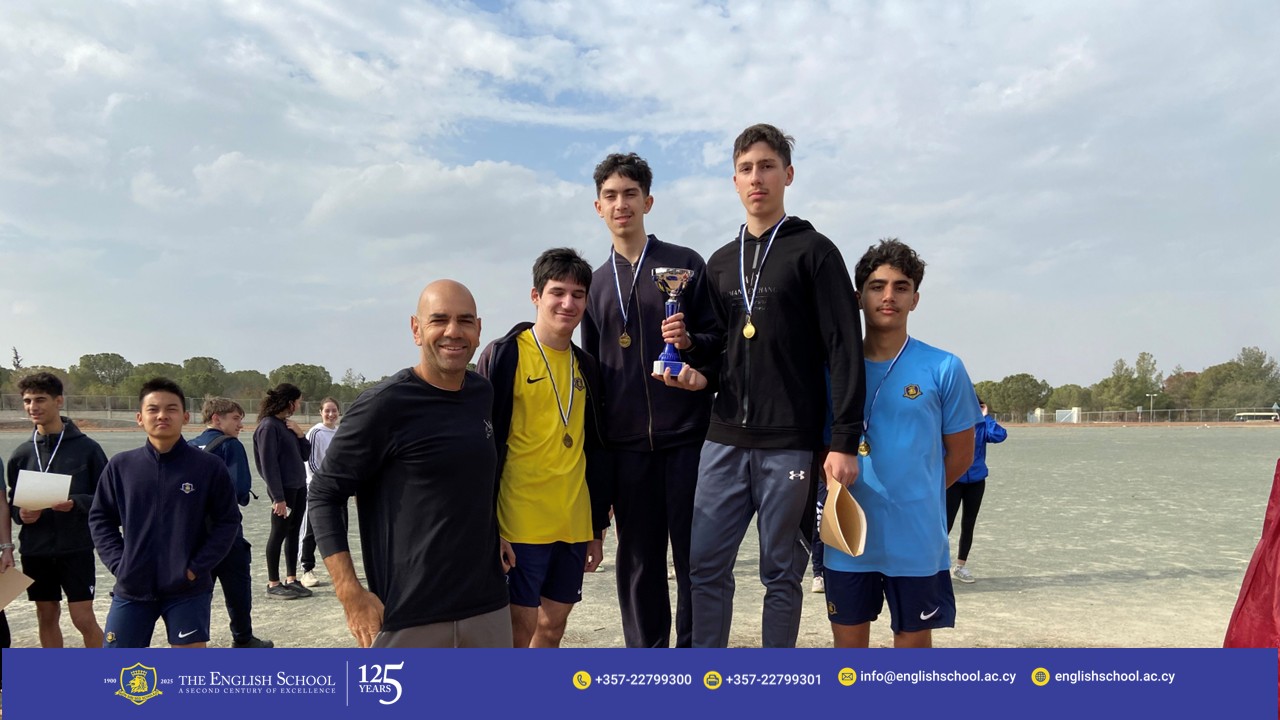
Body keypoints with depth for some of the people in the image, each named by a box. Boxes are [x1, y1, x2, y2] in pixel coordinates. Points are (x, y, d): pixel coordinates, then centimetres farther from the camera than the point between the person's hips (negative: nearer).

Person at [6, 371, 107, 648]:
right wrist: (20, 513, -9)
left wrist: (75, 503, -21)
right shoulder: (21, 454, 5)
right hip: (35, 550, 4)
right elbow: (12, 501, 13)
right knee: (47, 617, 14)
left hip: (76, 547, -4)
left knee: (83, 618, -2)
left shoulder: (86, 447, -6)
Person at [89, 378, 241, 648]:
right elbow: (100, 518, 8)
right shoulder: (120, 465, -1)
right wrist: (117, 562, -3)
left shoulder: (209, 466, -8)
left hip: (188, 590, -2)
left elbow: (228, 521, -3)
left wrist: (198, 567, -10)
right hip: (132, 588, 2)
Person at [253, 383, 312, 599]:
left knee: (293, 533, 11)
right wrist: (278, 497, -20)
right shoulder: (269, 426, -13)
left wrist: (300, 434, -2)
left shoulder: (288, 424, 12)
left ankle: (292, 580, 19)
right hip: (284, 489, -8)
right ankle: (273, 584, 10)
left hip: (298, 487, 8)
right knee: (278, 534, 0)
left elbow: (305, 455, 14)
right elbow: (269, 464, -17)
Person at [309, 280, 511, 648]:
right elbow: (324, 495, -7)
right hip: (408, 615, -6)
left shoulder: (483, 394, 8)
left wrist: (494, 536, 10)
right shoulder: (385, 404, -10)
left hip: (488, 606, 6)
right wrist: (351, 594, -14)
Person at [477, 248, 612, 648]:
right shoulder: (504, 355, -8)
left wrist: (598, 527, 14)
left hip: (573, 526, 6)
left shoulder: (585, 365, 11)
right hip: (521, 524, -6)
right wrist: (487, 526, -13)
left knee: (552, 627, 15)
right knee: (518, 633, 2)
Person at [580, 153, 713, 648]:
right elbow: (593, 370, 17)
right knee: (638, 561, 8)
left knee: (693, 556, 2)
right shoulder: (596, 284, 15)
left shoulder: (685, 264, 4)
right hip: (626, 446, 3)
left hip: (686, 438, -3)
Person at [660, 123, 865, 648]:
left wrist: (844, 442, -13)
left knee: (782, 572, 6)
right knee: (706, 565, 5)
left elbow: (844, 350, -7)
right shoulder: (720, 263, 16)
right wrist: (689, 345, -2)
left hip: (790, 443, -5)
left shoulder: (813, 251, 0)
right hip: (726, 441, 5)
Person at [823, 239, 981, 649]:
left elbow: (960, 453, 4)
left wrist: (916, 495, 4)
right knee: (848, 642, 13)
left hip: (917, 540, -1)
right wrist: (839, 489, -5)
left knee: (914, 641, 12)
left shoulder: (943, 369, -4)